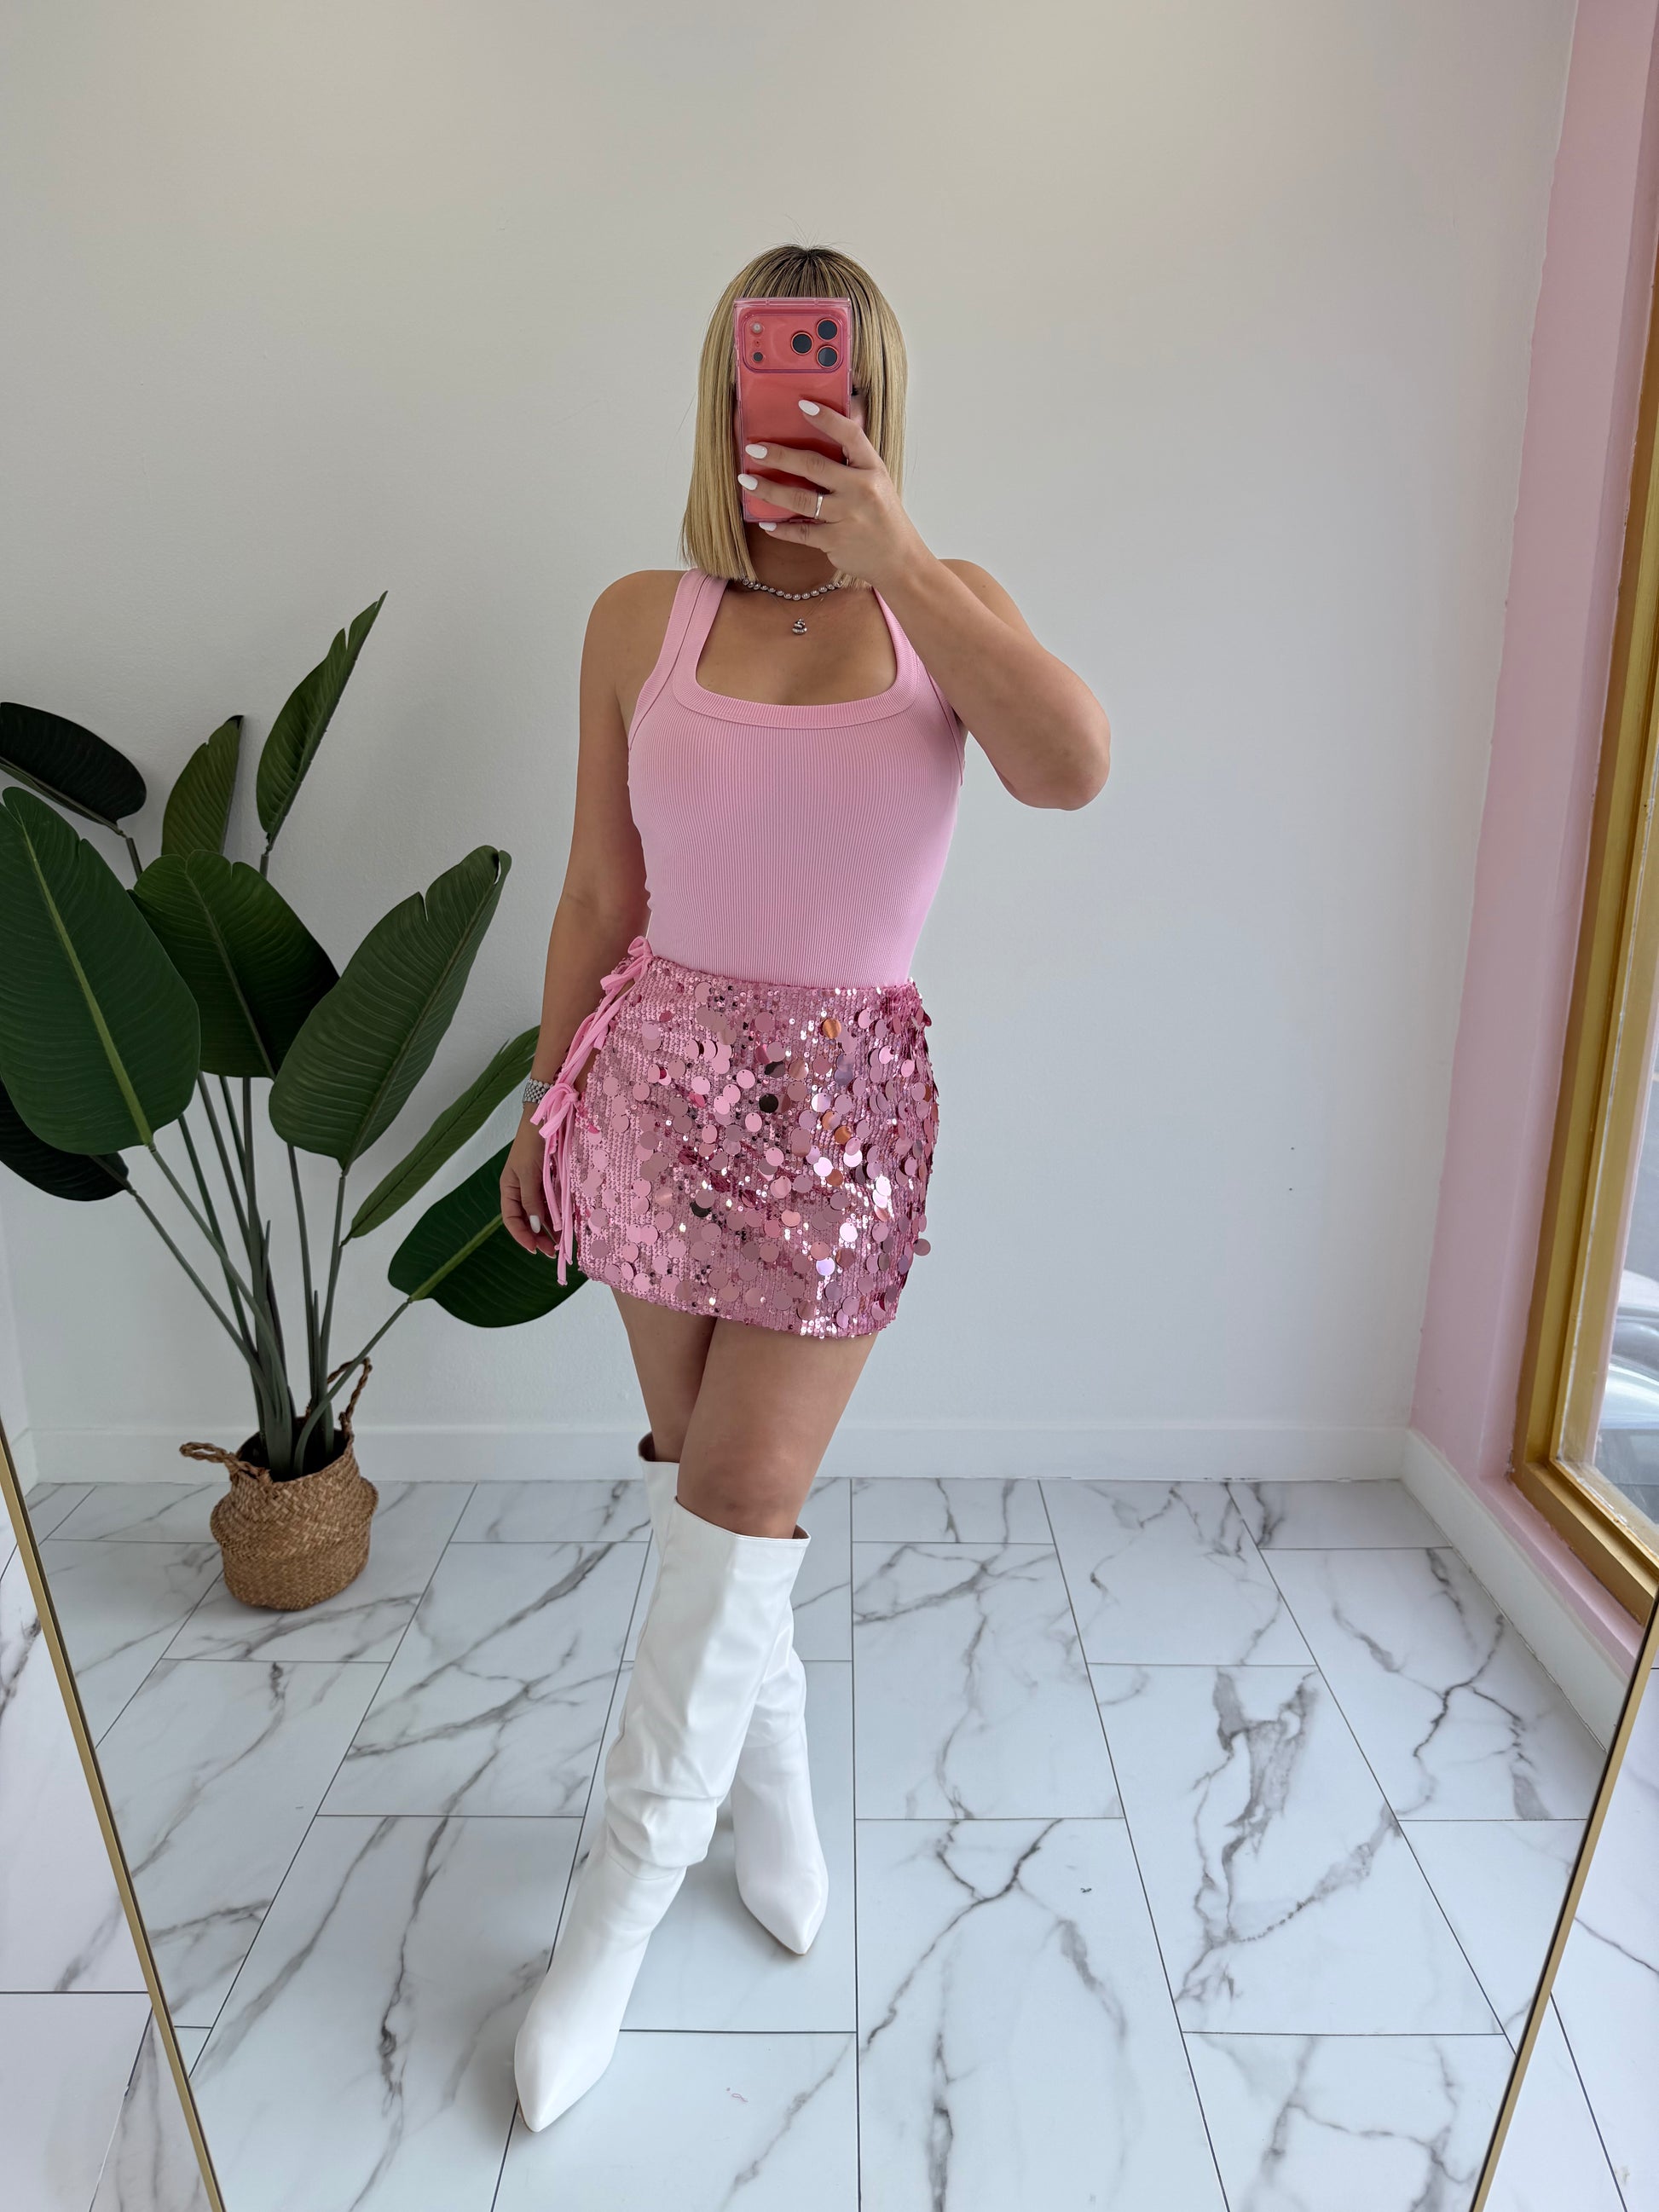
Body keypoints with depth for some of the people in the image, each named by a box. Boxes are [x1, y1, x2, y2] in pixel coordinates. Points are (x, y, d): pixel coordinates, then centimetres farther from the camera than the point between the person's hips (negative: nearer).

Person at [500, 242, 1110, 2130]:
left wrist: (892, 552, -19)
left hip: (846, 1105, -1)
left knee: (738, 1505, 1)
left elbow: (1072, 766, -19)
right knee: (702, 1475, 12)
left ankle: (619, 1906, 23)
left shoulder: (947, 609, 2)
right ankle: (772, 1773, 40)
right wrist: (543, 1110, 9)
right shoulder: (641, 623, 2)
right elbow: (597, 898, 6)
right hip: (660, 1080, 2)